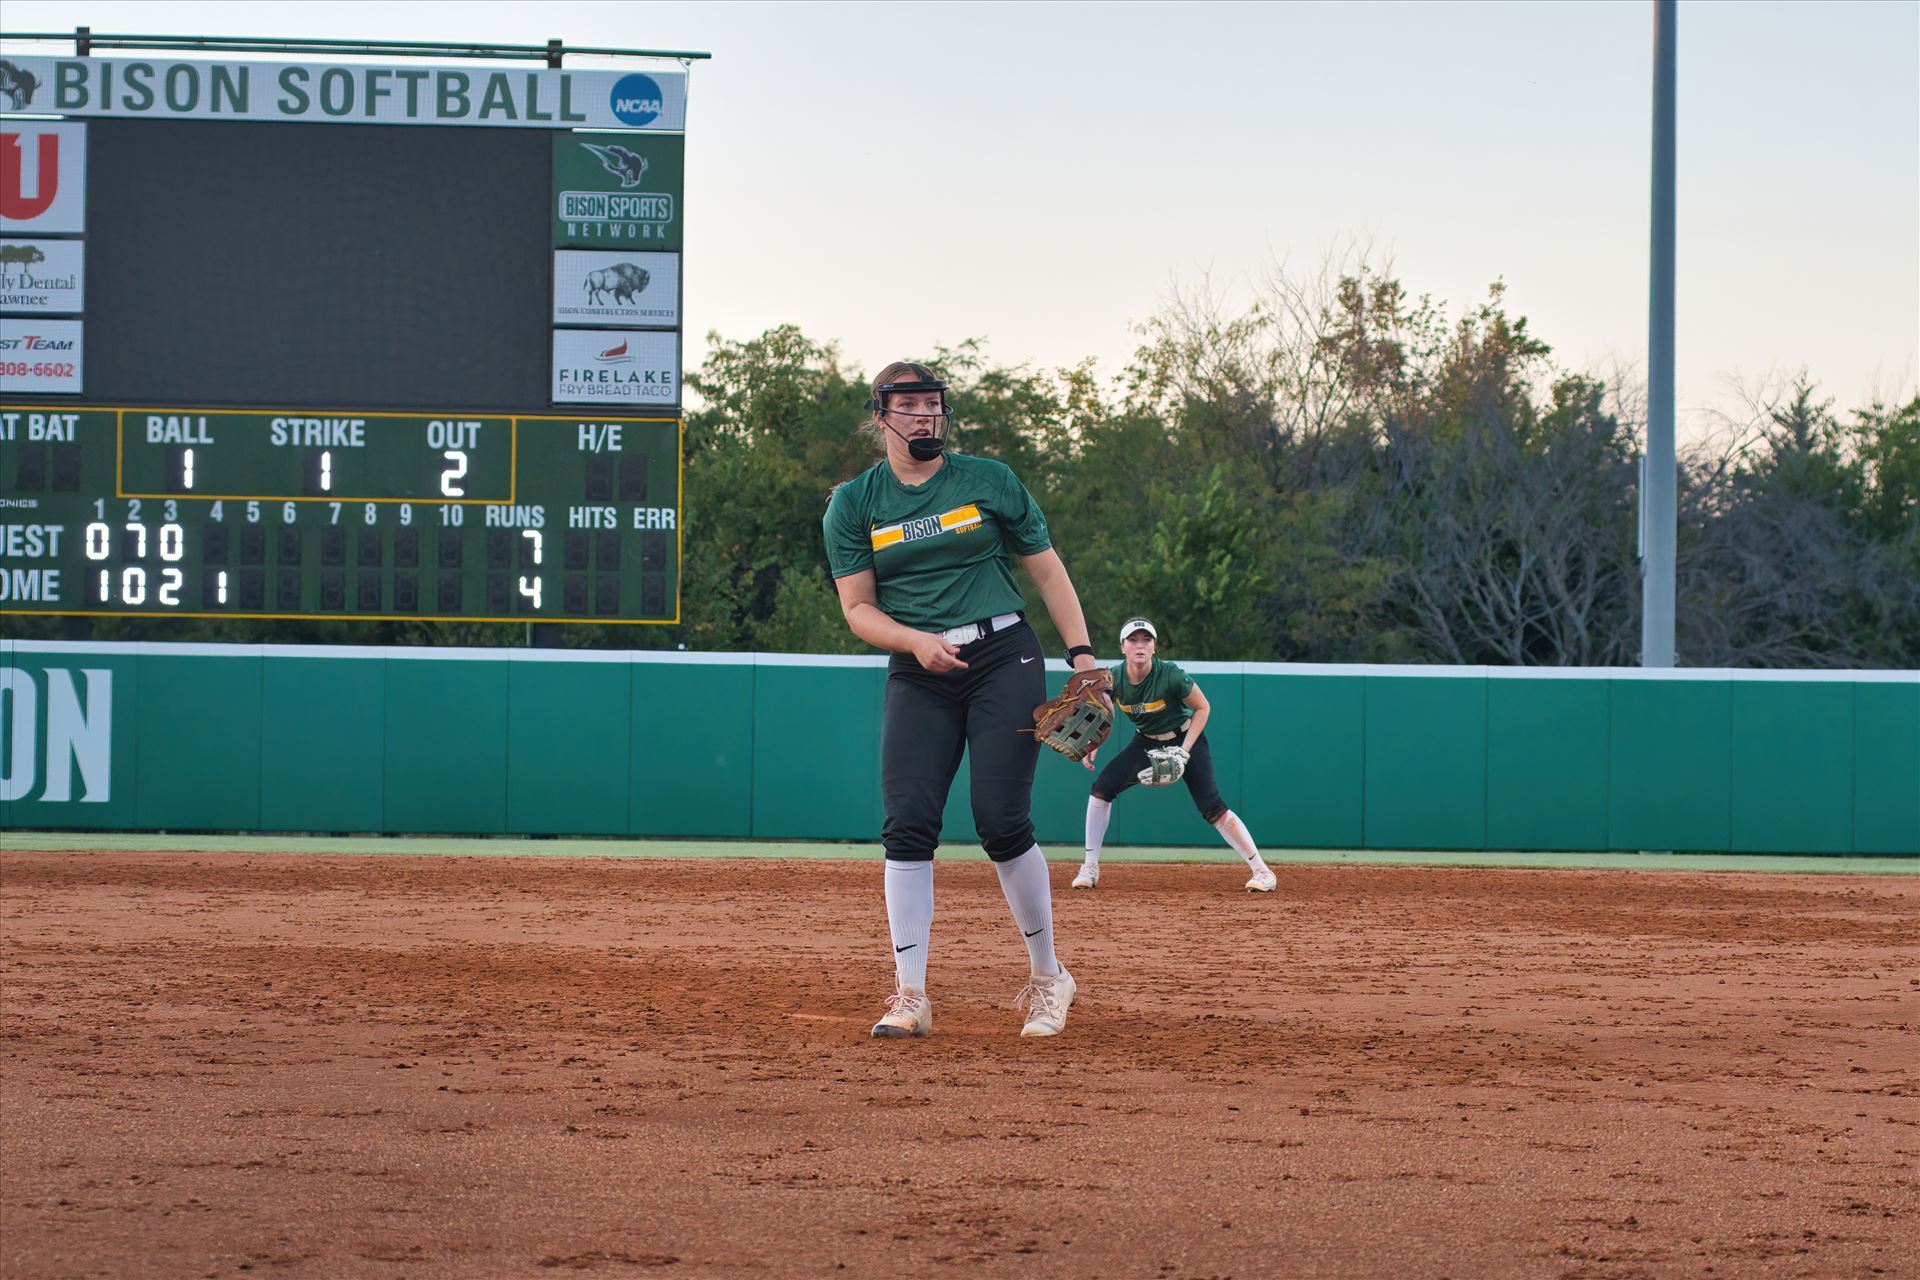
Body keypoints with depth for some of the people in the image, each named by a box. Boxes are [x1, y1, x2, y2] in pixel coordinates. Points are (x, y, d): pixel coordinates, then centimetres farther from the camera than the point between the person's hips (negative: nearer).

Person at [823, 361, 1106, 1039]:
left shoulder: (989, 480, 7)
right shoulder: (853, 504, 7)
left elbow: (1048, 571, 11)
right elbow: (858, 608, 4)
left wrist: (1082, 654, 0)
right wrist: (914, 640, -16)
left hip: (1005, 659, -1)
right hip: (918, 676, 1)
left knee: (1002, 822, -11)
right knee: (908, 825, -11)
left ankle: (1047, 976, 6)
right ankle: (910, 998, -9)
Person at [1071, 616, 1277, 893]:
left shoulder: (1171, 676, -28)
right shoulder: (1113, 679, -17)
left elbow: (1202, 708, -16)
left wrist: (1184, 751, -24)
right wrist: (1092, 745, -13)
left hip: (1186, 739, -4)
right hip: (1145, 743, 4)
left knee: (1211, 807, -16)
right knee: (1102, 787, -10)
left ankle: (1261, 870, -10)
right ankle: (1090, 868, 1)